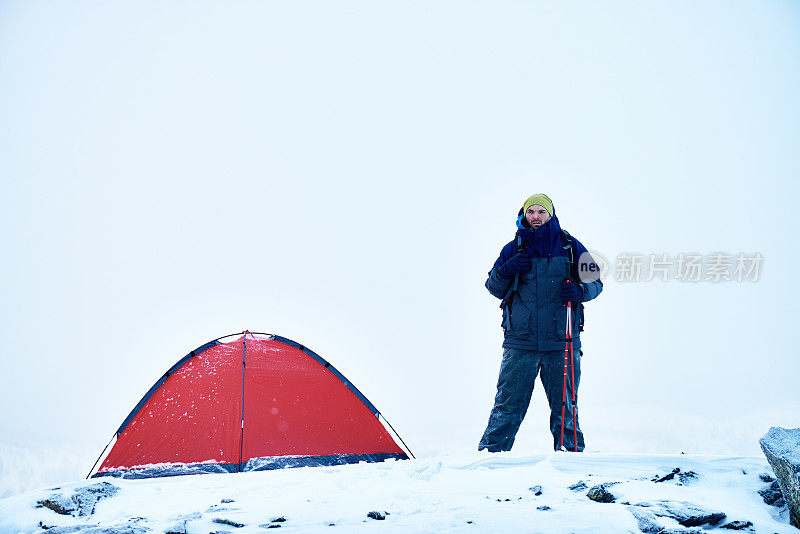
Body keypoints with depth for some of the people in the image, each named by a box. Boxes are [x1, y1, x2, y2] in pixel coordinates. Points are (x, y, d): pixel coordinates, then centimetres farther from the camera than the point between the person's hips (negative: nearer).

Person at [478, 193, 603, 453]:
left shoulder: (570, 247, 7)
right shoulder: (513, 249, 10)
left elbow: (595, 282, 11)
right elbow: (494, 288, 14)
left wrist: (580, 291, -12)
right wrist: (506, 270, -7)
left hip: (561, 343, 0)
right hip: (520, 343, 0)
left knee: (565, 407, 7)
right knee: (508, 404, -2)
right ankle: (490, 452, 4)